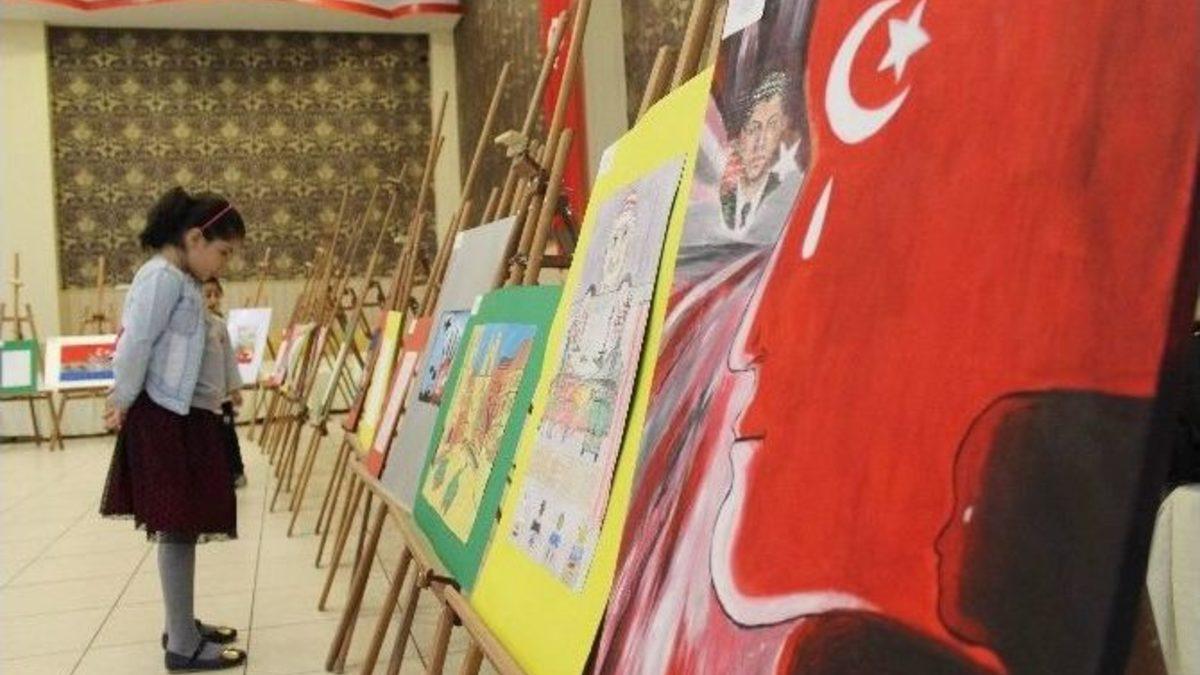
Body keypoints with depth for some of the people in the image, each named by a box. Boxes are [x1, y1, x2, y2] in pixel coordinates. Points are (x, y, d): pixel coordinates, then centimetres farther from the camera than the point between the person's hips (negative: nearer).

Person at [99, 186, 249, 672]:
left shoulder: (181, 280, 18)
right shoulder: (162, 277, -15)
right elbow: (135, 347, -17)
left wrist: (122, 402, 17)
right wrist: (122, 405, -6)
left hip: (186, 416, 10)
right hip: (164, 419, -10)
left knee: (183, 525, 16)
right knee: (177, 527, -4)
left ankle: (183, 626, 28)